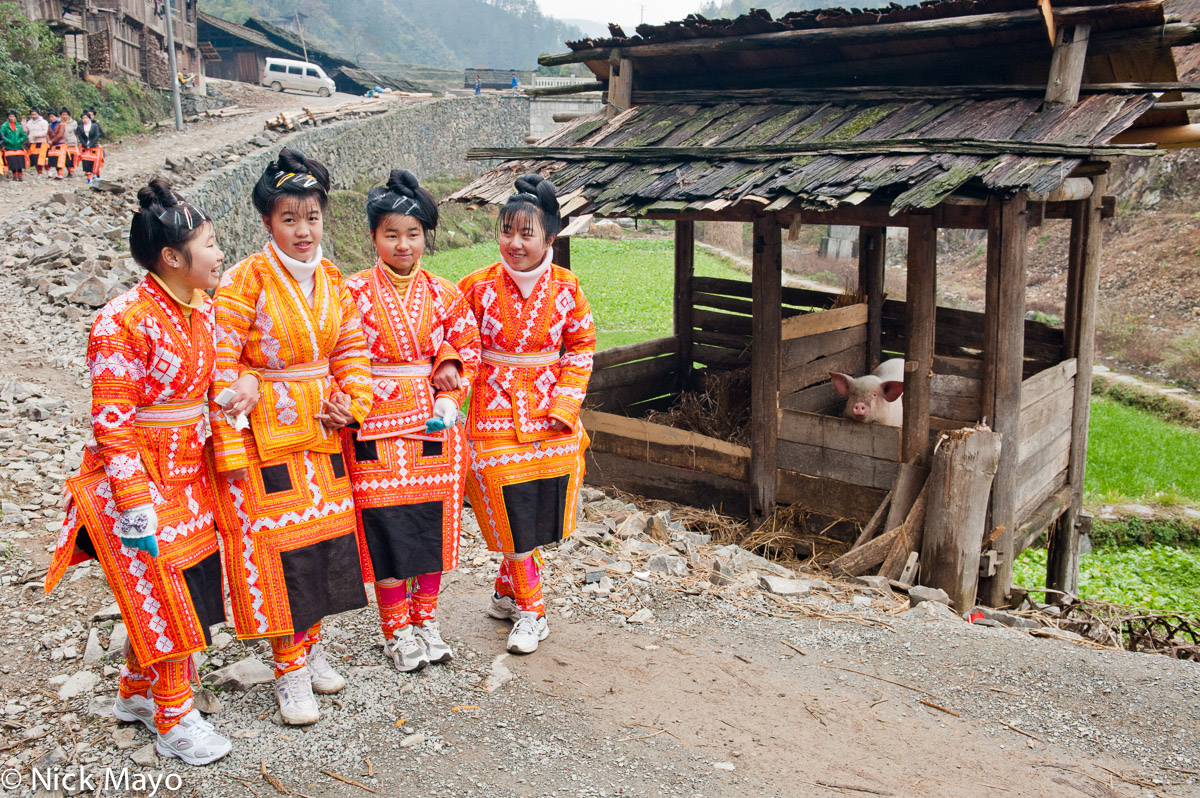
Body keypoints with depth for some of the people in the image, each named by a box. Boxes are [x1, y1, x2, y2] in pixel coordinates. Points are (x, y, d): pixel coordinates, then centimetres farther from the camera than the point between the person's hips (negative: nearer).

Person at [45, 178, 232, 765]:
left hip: (188, 475, 7)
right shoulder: (124, 322, -21)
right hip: (138, 477, -7)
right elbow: (112, 423, -20)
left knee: (156, 593, 18)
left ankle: (136, 692, 38)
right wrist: (133, 504, -21)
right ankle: (174, 720, 21)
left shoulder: (203, 308, 3)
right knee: (162, 596, 3)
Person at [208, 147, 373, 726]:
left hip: (321, 430, 6)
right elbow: (221, 364, -14)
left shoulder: (331, 279, 5)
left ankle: (310, 646, 32)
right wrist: (230, 446, -17)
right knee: (276, 545, 0)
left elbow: (352, 348, 12)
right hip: (264, 435, -6)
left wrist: (351, 402, -5)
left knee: (325, 536, 13)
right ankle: (289, 669, 15)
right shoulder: (247, 281, -12)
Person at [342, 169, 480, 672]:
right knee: (385, 530, 3)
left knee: (433, 525, 10)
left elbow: (468, 348, 9)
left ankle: (426, 620, 29)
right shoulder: (354, 293, -3)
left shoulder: (443, 295, 4)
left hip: (433, 428, 3)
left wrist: (448, 398, -6)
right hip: (376, 431, -2)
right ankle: (397, 631, 22)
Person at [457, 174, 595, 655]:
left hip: (551, 419, 2)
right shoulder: (478, 287, -8)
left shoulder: (565, 289, -3)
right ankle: (529, 612, 16)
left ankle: (507, 592, 34)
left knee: (540, 515, 10)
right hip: (496, 416, -2)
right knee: (514, 520, 0)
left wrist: (565, 403, -4)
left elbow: (581, 347, 5)